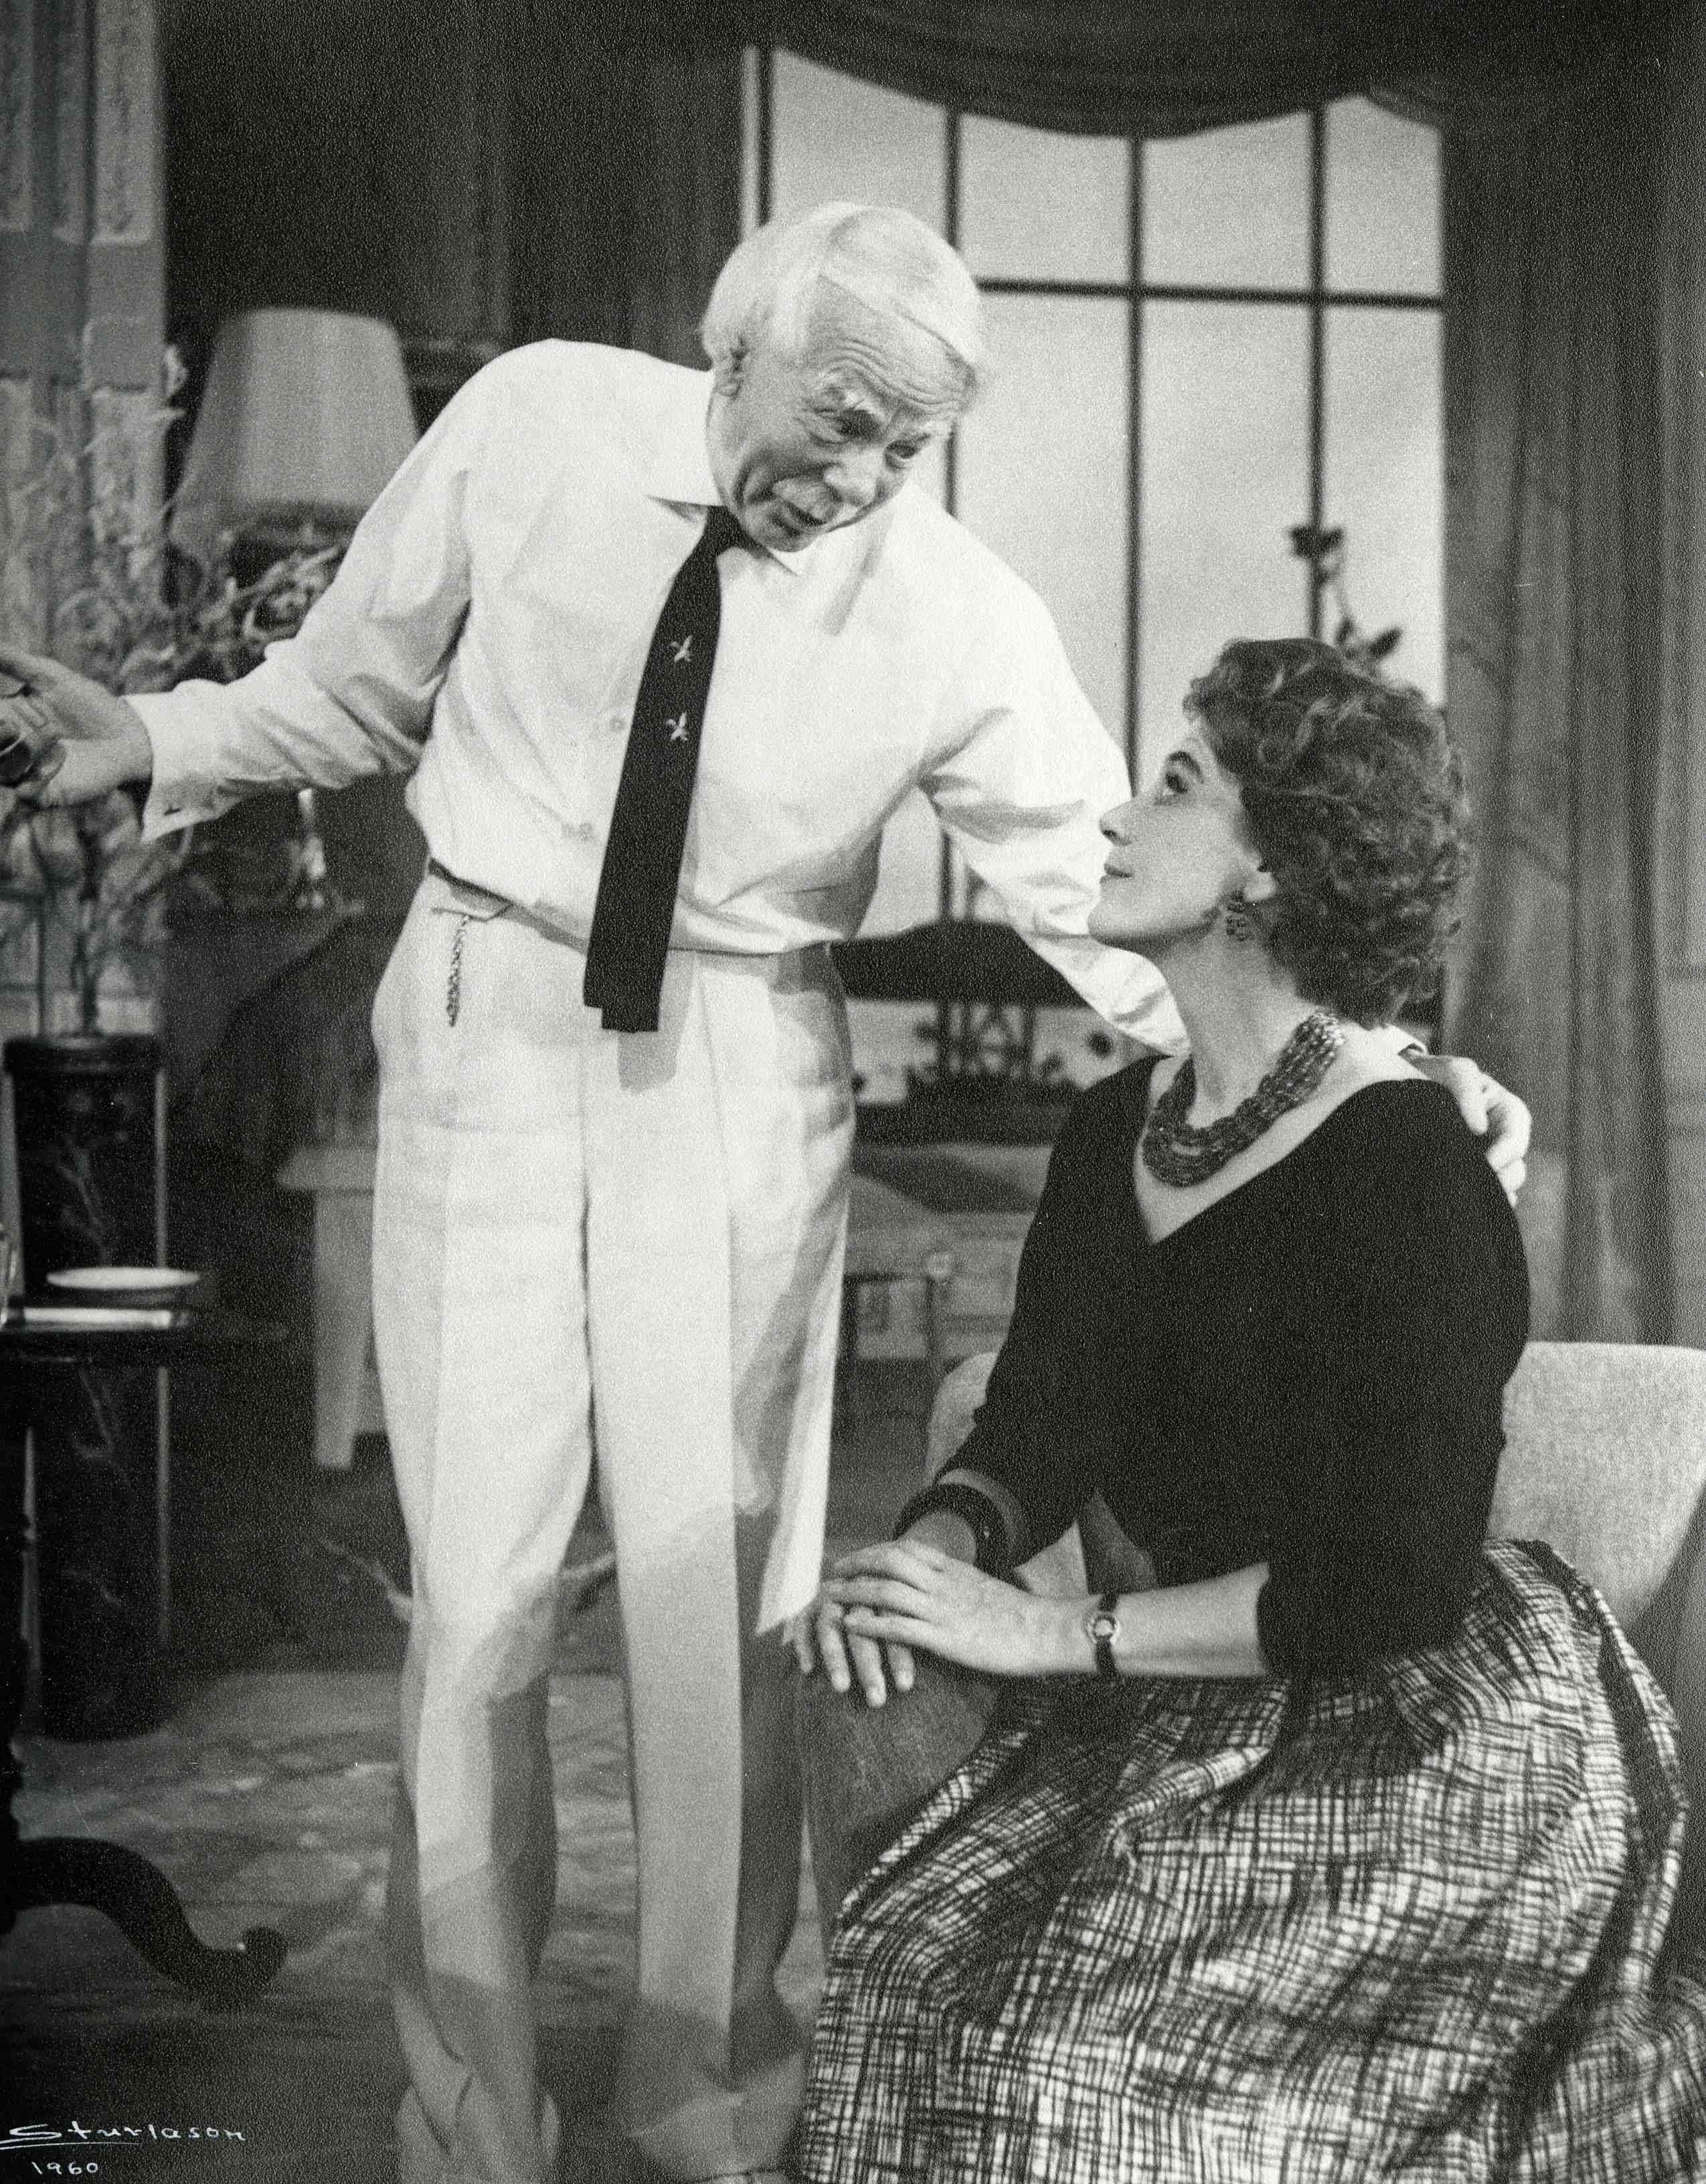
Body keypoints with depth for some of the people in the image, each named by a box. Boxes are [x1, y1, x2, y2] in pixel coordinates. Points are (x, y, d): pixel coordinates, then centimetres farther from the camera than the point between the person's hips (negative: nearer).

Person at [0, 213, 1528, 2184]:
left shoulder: (954, 615, -12)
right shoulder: (530, 427, -8)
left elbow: (1112, 898, -10)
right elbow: (351, 685, 6)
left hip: (741, 1074, 0)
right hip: (487, 1026, 1)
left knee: (722, 1589, 5)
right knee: (475, 1584, 3)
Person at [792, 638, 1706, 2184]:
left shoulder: (1406, 1175, -18)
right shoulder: (1117, 1132, 7)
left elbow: (1395, 1584, -23)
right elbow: (1036, 1432, 9)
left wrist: (1063, 1634, -20)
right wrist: (932, 1553, -13)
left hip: (1432, 1732, -7)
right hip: (1223, 1700, 7)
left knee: (1065, 2049, -21)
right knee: (910, 1969, -13)